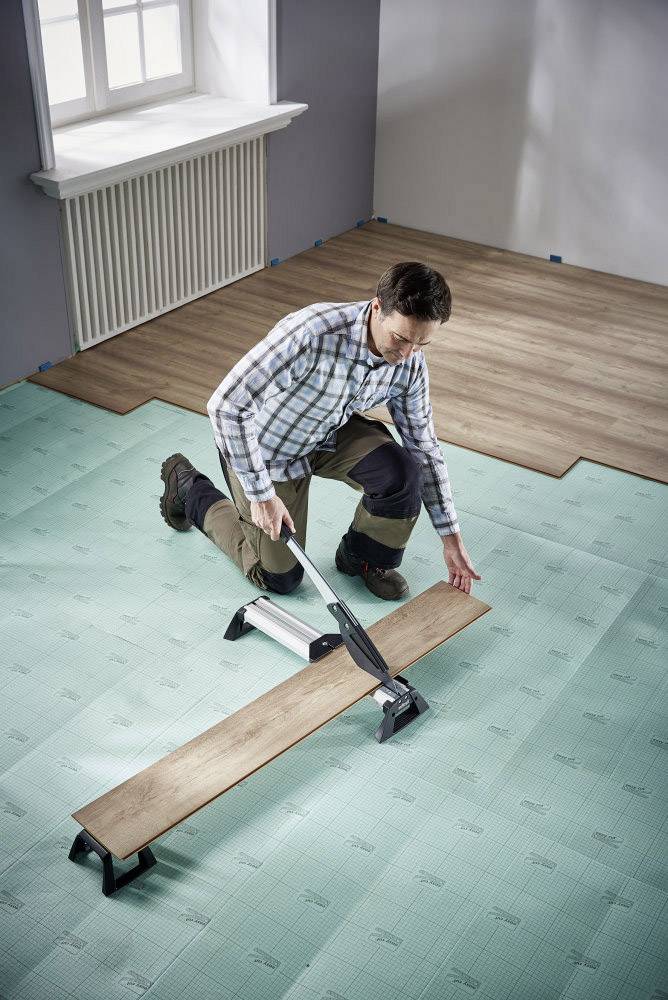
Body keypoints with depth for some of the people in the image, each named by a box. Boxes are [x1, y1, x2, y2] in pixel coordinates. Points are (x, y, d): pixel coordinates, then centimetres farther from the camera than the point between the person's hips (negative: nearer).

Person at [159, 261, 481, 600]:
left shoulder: (410, 364, -20)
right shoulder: (312, 333, -41)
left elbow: (424, 448, -6)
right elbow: (226, 406, -36)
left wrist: (451, 538, -6)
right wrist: (261, 494, -32)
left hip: (328, 432, 5)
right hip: (264, 443, -4)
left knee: (401, 473, -24)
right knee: (279, 577, 8)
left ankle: (366, 558, 8)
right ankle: (188, 487, 27)